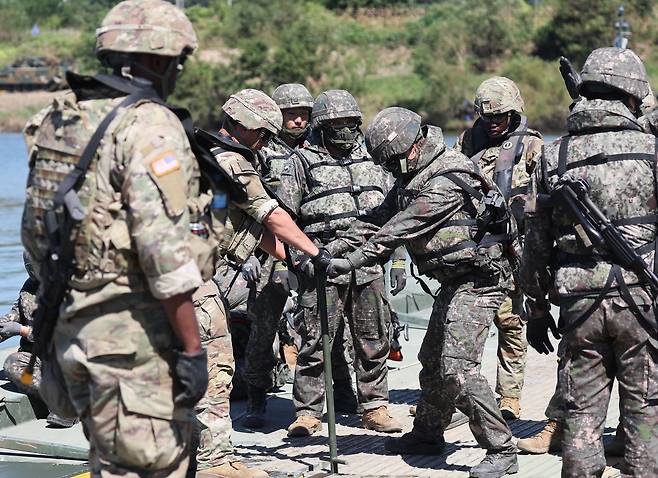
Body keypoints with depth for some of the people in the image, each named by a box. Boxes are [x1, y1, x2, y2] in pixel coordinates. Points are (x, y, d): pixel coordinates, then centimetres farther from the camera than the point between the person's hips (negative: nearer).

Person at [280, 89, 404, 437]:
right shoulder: (302, 161, 2)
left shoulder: (370, 158, 16)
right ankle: (308, 412, 4)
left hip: (369, 265, 5)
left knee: (374, 340, 8)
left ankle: (374, 408, 18)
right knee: (316, 341, -4)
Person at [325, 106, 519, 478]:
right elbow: (380, 218, 11)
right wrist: (336, 247, -1)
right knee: (433, 360, 19)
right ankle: (428, 434, 35)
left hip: (478, 280, -10)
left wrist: (352, 260, -27)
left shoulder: (445, 182, -23)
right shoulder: (413, 176, 9)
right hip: (455, 282, 10)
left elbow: (402, 229, -27)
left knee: (458, 367, -17)